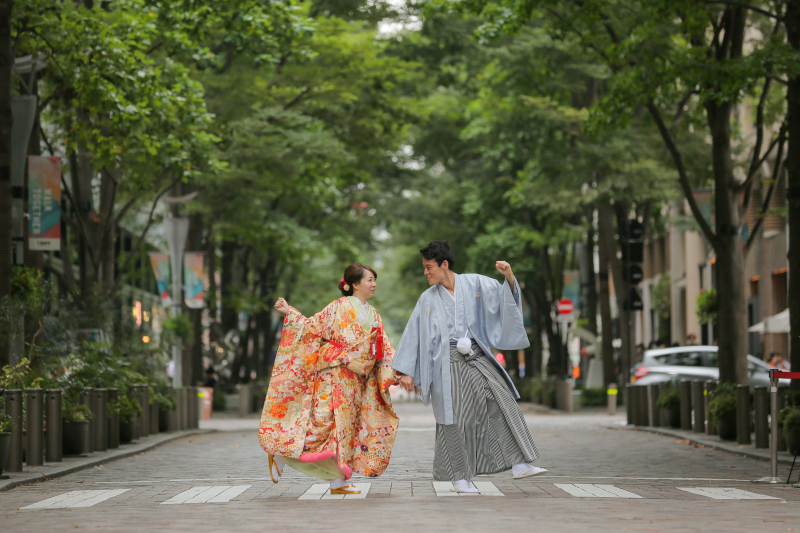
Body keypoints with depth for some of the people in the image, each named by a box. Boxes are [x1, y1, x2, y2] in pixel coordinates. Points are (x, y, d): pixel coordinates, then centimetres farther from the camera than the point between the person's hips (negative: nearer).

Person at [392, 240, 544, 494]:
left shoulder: (474, 284, 5)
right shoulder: (428, 299, 7)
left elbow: (503, 296, -1)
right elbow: (414, 333, 8)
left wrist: (509, 278, -23)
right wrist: (406, 371, 5)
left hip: (476, 356, 1)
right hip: (447, 363, -1)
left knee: (503, 401, -12)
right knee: (454, 419, -3)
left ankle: (519, 464, -13)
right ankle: (459, 478, 7)